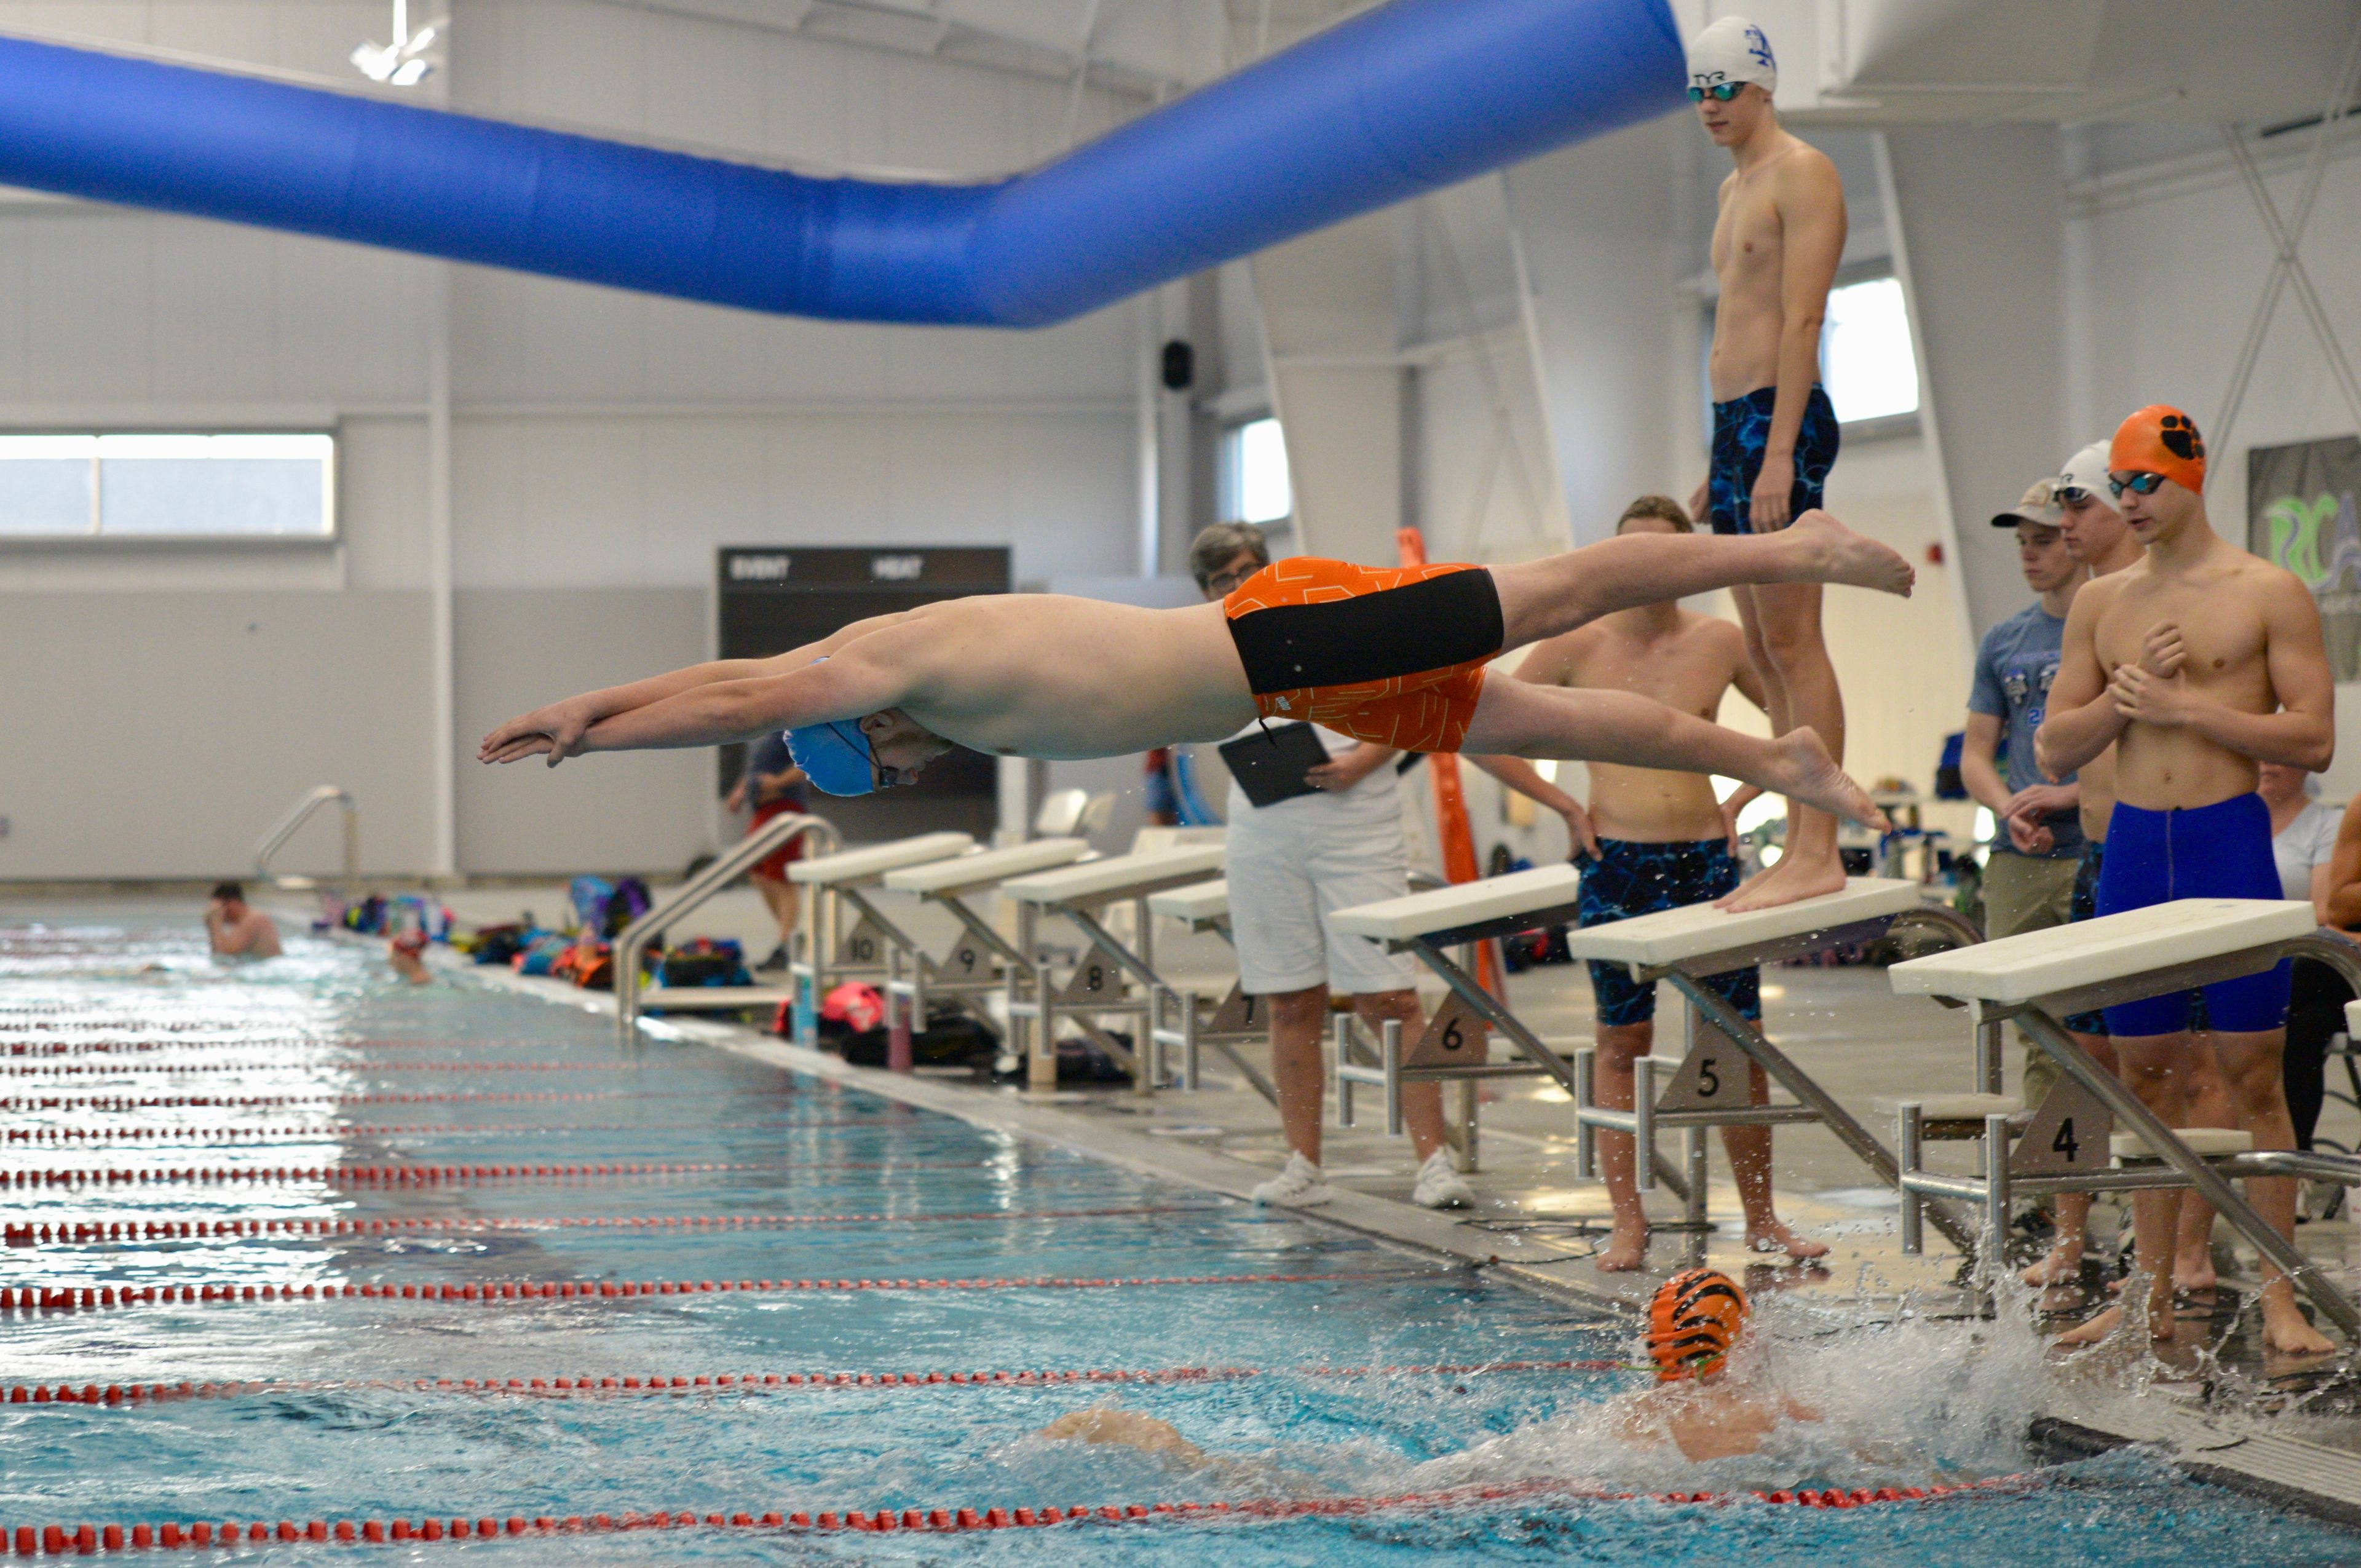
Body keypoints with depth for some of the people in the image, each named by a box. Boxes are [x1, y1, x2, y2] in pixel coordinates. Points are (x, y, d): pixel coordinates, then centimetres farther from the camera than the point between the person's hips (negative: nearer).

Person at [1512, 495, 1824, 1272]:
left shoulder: (1720, 643, 1)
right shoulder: (1577, 646, -2)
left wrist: (1743, 799, 4)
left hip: (1706, 857, 1)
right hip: (1615, 863, -1)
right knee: (1621, 1042, 2)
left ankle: (1761, 1218, 10)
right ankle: (1627, 1223, 6)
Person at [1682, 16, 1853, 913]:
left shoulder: (1800, 174, -8)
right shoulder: (1735, 189, 22)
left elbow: (1802, 318, -16)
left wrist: (1779, 452, -23)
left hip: (1779, 418, -10)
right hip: (1732, 419, 10)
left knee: (1792, 641, -12)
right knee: (1764, 653, 8)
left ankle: (1819, 854, -14)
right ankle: (1799, 849, 10)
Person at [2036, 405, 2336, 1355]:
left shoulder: (2268, 594, -2)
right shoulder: (2101, 604, 11)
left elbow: (2313, 739, -8)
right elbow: (2055, 749, 12)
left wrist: (2188, 707, -15)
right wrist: (2124, 700, -7)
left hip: (2230, 844, -4)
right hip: (2133, 849, 4)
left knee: (2253, 1077, -4)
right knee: (2146, 1079, 7)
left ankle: (2278, 1298, 1)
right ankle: (2151, 1296, 13)